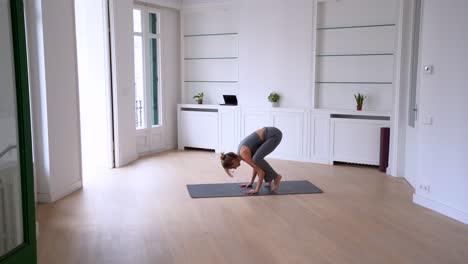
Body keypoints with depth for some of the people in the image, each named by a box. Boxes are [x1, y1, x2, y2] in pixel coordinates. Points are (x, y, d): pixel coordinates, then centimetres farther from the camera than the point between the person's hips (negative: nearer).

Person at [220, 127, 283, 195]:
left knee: (256, 159, -16)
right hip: (269, 134, 9)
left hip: (274, 134, -9)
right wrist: (251, 182, 21)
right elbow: (256, 166, 20)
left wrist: (257, 189, -14)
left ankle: (276, 177, -2)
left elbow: (261, 172, -18)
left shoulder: (243, 154, -18)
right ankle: (269, 179, 15)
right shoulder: (239, 155, 8)